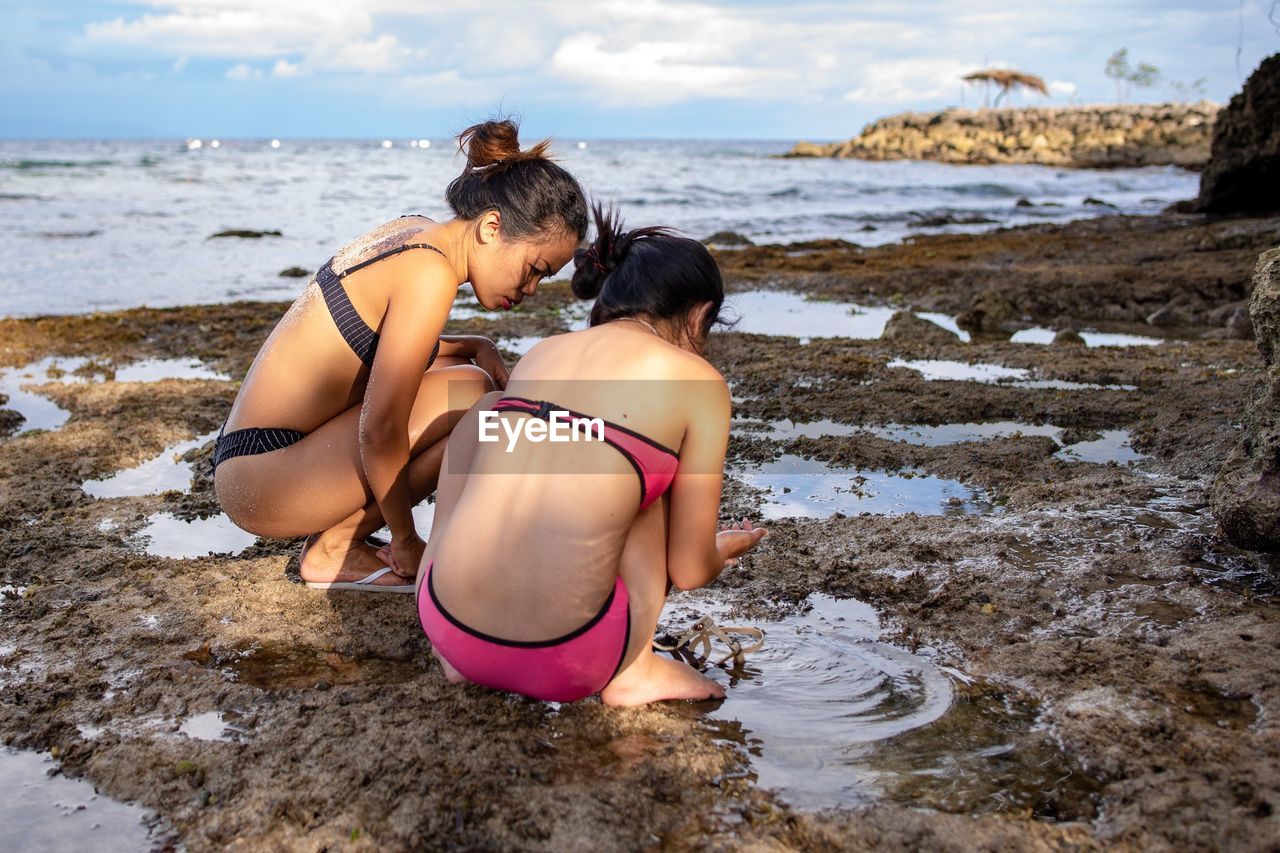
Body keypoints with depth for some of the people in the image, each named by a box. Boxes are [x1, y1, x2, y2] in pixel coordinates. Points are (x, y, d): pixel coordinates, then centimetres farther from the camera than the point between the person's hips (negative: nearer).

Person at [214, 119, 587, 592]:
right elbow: (380, 433, -22)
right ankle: (334, 550, -5)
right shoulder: (431, 273, -21)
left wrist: (474, 347, 5)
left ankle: (336, 534, 10)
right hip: (259, 478, -10)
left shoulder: (414, 233, 6)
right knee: (470, 394, -19)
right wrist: (406, 542, -8)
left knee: (461, 369, 14)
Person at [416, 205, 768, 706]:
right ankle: (633, 670, 14)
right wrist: (725, 548, 31)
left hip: (449, 634, 4)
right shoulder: (698, 382, 1)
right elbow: (690, 570, 6)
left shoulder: (541, 352, 14)